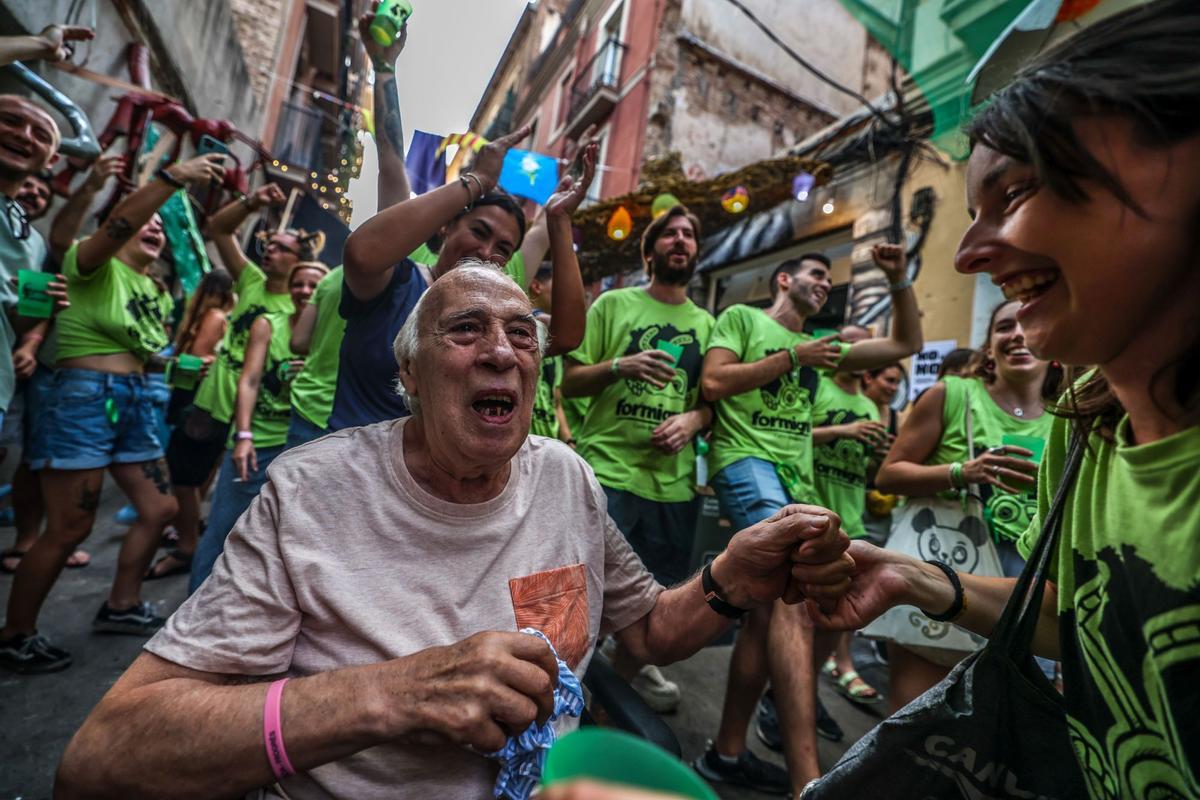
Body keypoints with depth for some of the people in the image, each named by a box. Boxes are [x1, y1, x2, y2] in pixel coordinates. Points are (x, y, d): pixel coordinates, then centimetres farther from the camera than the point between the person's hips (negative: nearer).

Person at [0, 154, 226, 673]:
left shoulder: (156, 292, 17)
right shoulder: (93, 263, -3)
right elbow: (118, 224, -24)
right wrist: (174, 177, -31)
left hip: (133, 400, 8)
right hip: (85, 395, -8)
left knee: (159, 509, 10)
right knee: (68, 530, -4)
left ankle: (121, 606, 27)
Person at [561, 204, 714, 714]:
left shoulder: (705, 323, 12)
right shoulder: (613, 303, 2)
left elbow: (711, 401, 14)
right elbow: (570, 383, 0)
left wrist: (693, 420, -9)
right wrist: (619, 367, -18)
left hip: (674, 479, 4)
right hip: (607, 469, -4)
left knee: (659, 589, 16)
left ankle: (629, 662, 45)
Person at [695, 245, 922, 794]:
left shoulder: (819, 345, 27)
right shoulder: (742, 317, 10)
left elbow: (906, 344, 27)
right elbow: (713, 383, -6)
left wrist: (899, 279, 17)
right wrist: (793, 357, -3)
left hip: (796, 480, 8)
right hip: (746, 462, -8)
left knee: (772, 606, 5)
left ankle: (727, 752, 20)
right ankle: (807, 780, -28)